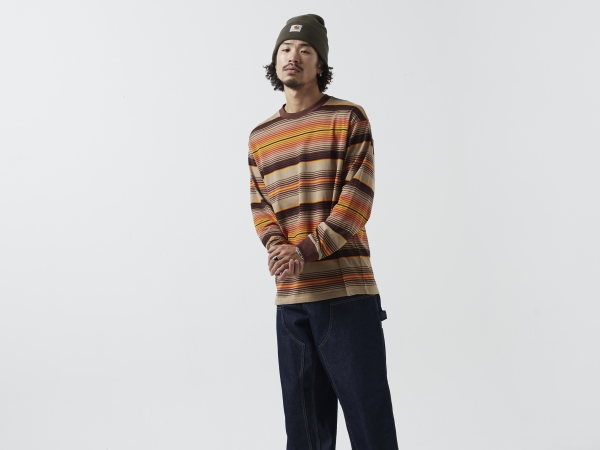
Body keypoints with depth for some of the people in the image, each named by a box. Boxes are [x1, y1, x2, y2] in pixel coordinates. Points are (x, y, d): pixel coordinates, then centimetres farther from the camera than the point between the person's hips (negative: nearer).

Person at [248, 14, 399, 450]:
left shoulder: (349, 117, 1)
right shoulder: (260, 137, 15)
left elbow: (358, 199, -7)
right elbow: (260, 207, 11)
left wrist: (306, 251, -17)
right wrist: (278, 251, -9)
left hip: (347, 288, -4)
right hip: (290, 297, 4)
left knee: (368, 412, 0)